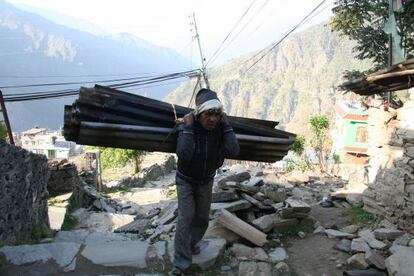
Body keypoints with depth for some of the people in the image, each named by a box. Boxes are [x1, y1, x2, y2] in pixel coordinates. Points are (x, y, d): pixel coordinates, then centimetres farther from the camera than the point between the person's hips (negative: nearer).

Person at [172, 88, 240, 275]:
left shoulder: (220, 128, -18)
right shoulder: (187, 127, -25)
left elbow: (233, 152, -31)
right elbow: (183, 154, -39)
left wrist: (226, 125, -30)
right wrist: (188, 127, -37)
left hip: (206, 181, 4)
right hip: (186, 180, -3)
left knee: (202, 218, 14)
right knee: (186, 217, -11)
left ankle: (192, 243, 42)